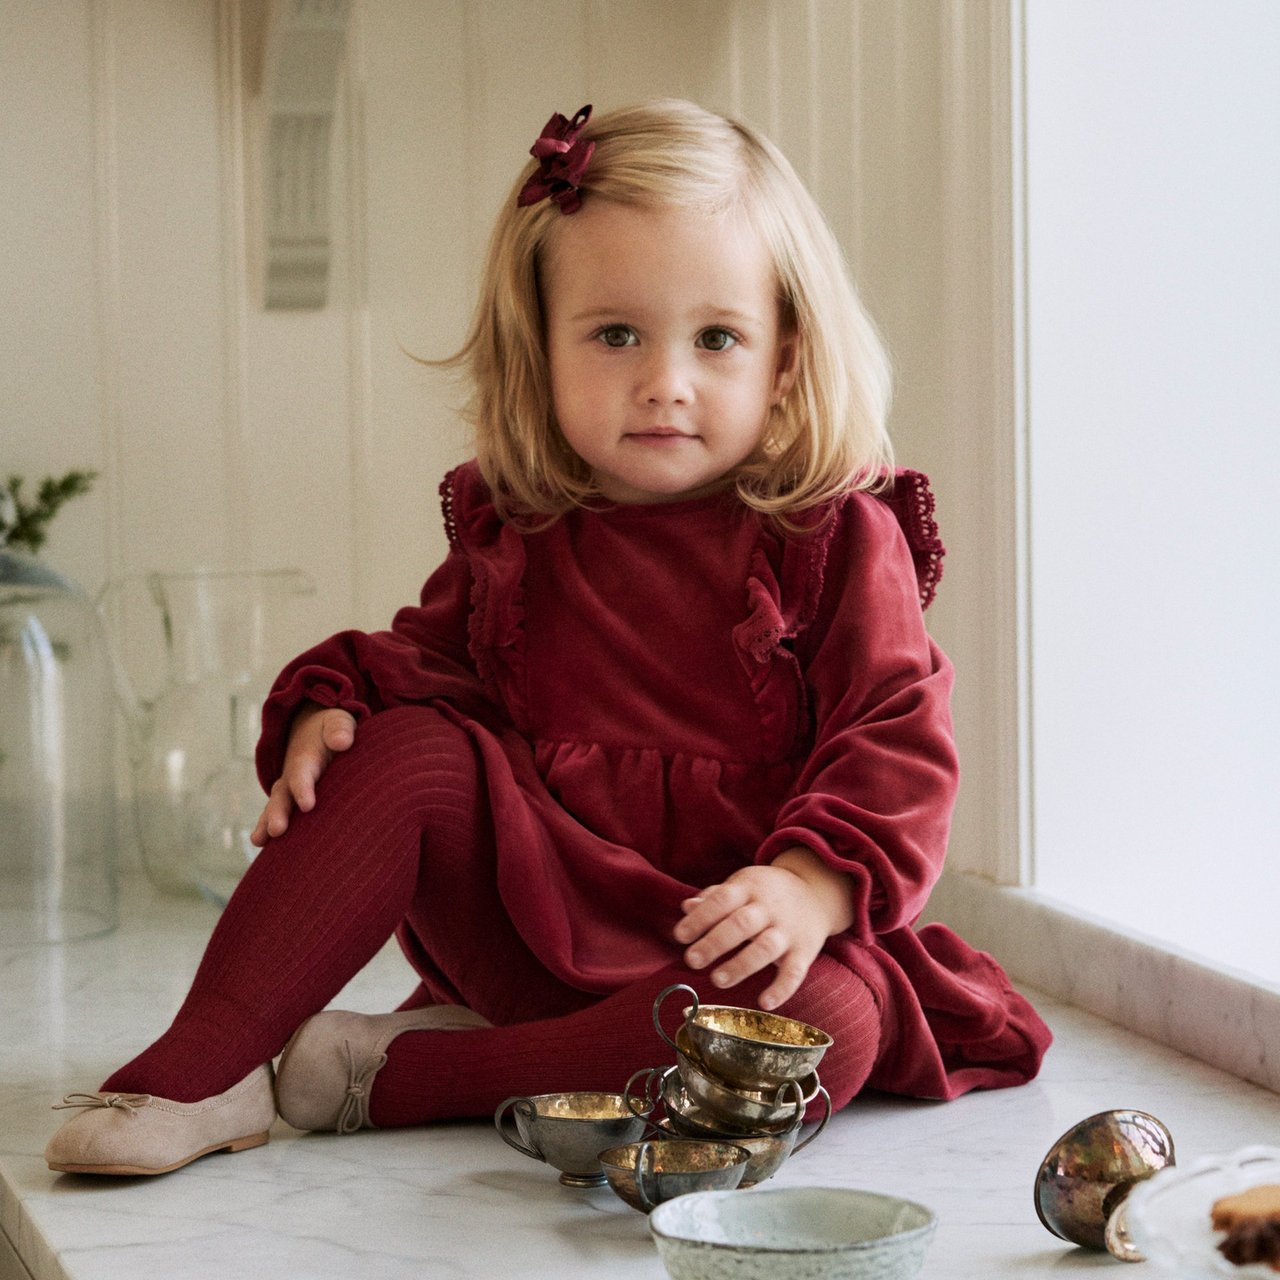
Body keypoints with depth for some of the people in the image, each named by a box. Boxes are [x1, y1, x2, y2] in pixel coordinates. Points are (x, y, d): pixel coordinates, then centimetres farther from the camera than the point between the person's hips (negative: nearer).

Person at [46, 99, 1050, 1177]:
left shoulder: (836, 535, -6)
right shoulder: (512, 531, 5)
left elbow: (898, 743, -11)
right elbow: (433, 653, 19)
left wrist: (813, 884, -30)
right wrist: (333, 705, -5)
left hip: (733, 941, -3)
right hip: (537, 915, 3)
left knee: (832, 1024, -35)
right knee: (412, 747, -19)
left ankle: (401, 1072, -27)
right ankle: (198, 1068, -21)